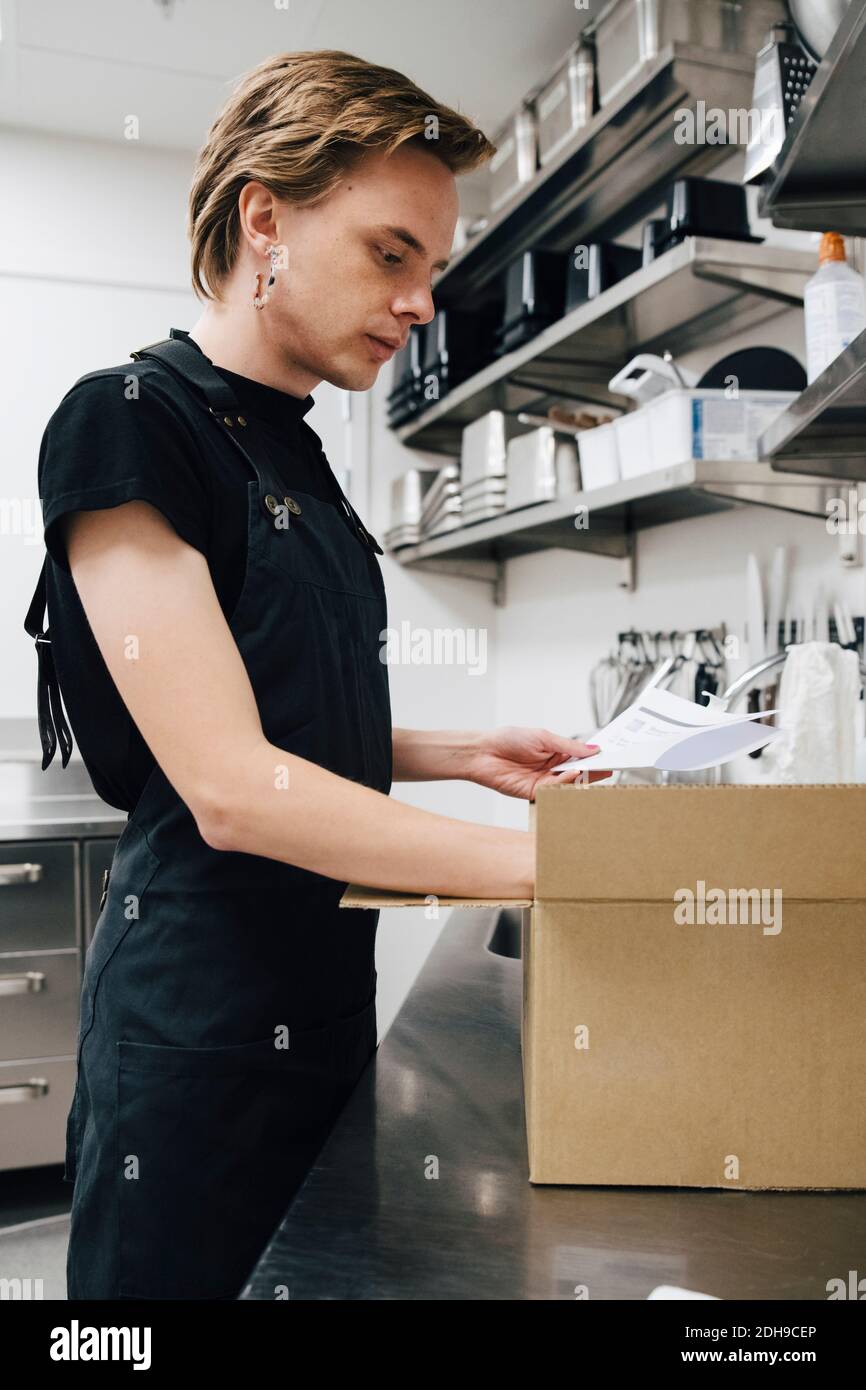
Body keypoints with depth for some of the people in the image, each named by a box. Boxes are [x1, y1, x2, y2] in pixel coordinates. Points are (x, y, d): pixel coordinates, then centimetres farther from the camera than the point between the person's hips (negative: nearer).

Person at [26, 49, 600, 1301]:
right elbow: (232, 785, -23)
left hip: (321, 994, 8)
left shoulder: (296, 454, 11)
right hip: (200, 1019, -8)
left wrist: (462, 757, 2)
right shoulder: (129, 421, -15)